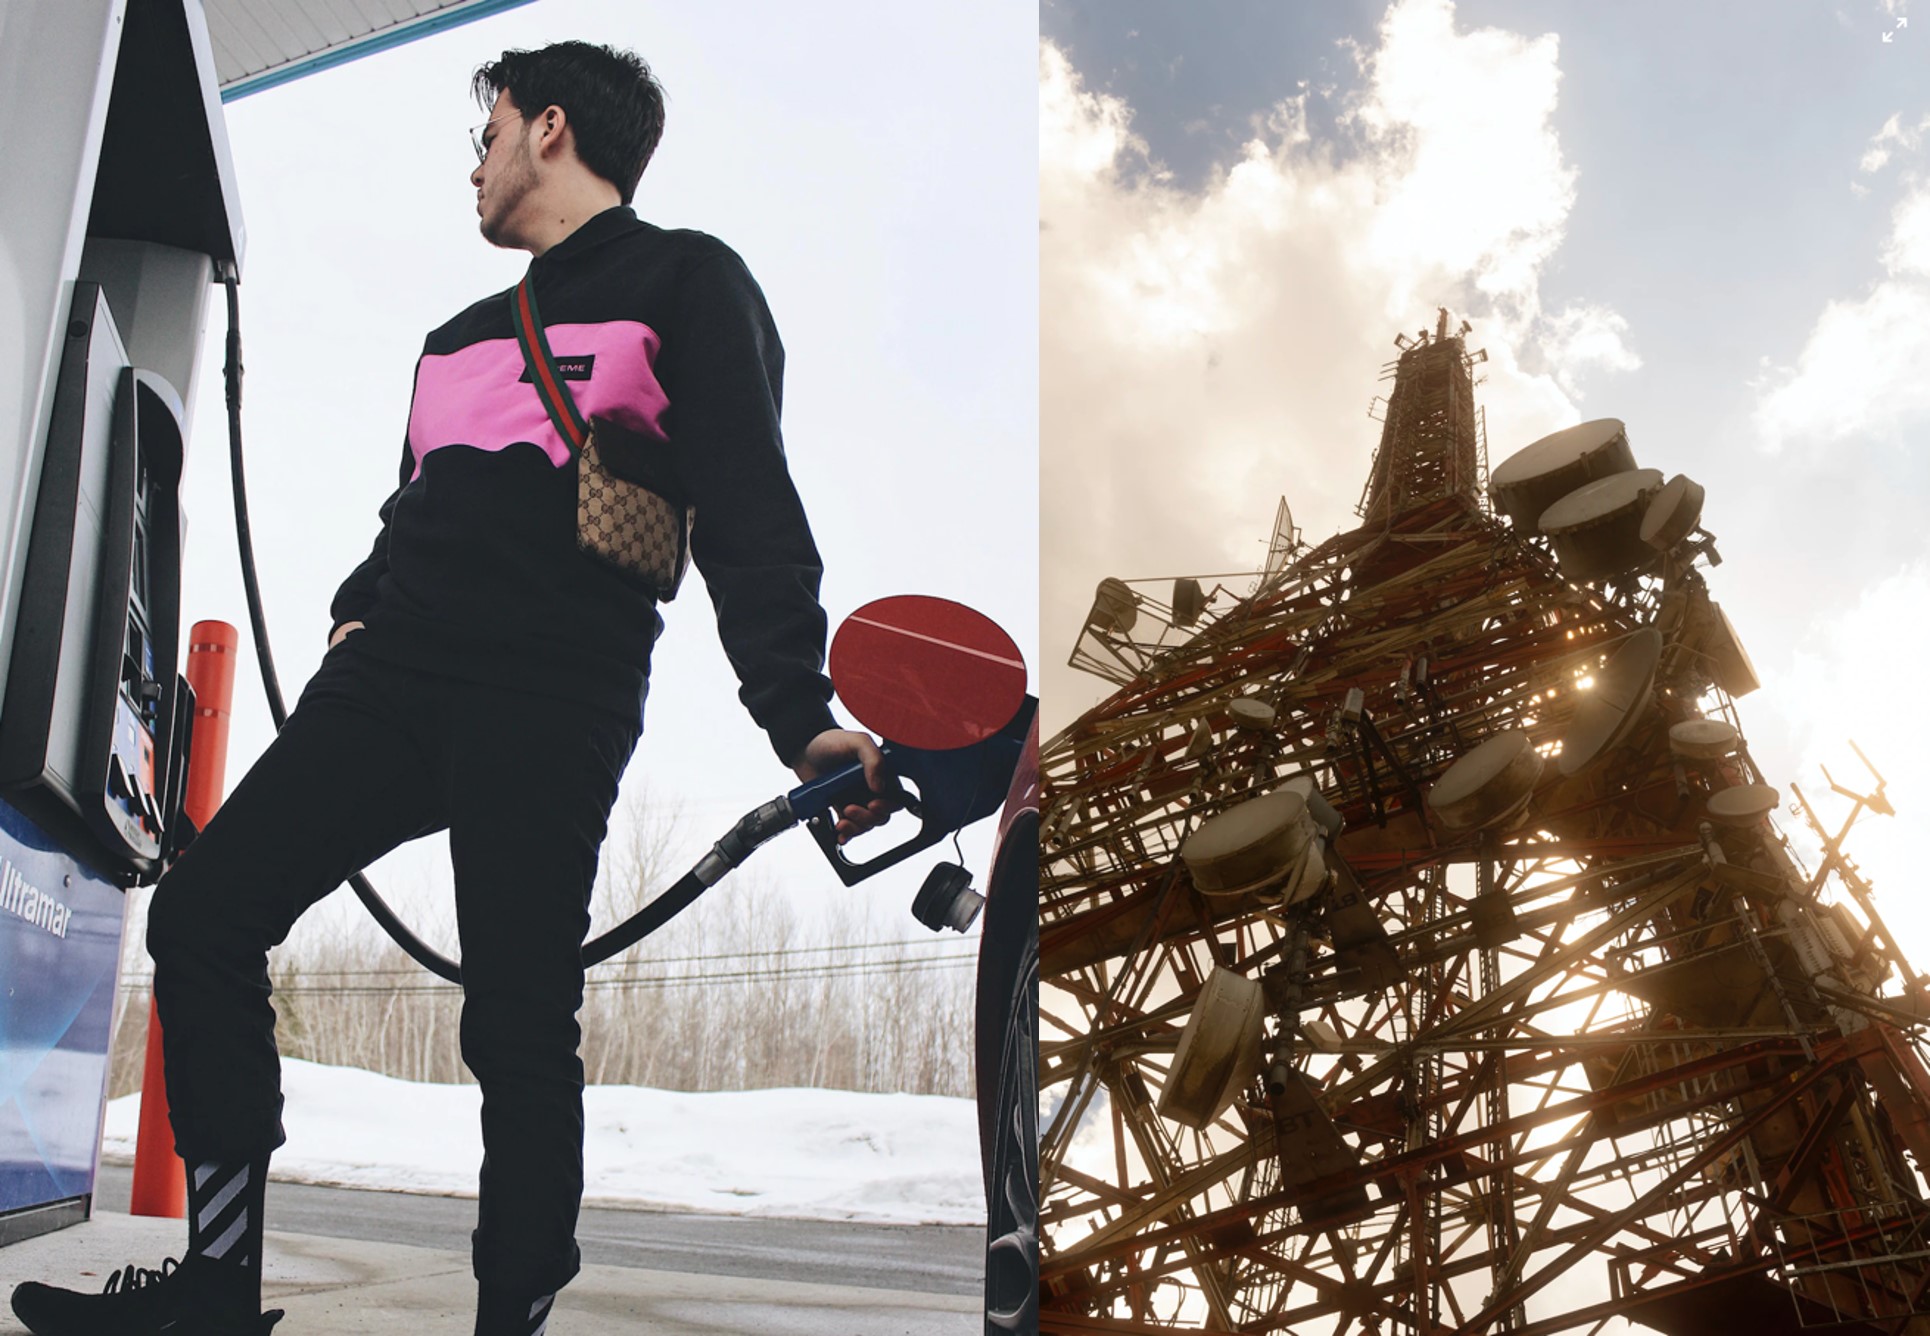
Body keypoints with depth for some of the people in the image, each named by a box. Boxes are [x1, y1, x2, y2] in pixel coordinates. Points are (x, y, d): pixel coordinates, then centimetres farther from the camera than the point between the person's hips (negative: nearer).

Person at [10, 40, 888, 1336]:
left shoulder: (685, 281, 4)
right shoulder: (460, 336, 28)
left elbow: (750, 512, -7)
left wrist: (800, 716, -17)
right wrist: (360, 611, 18)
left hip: (551, 706, -7)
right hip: (391, 681, 8)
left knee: (517, 1034, -8)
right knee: (200, 915, -1)